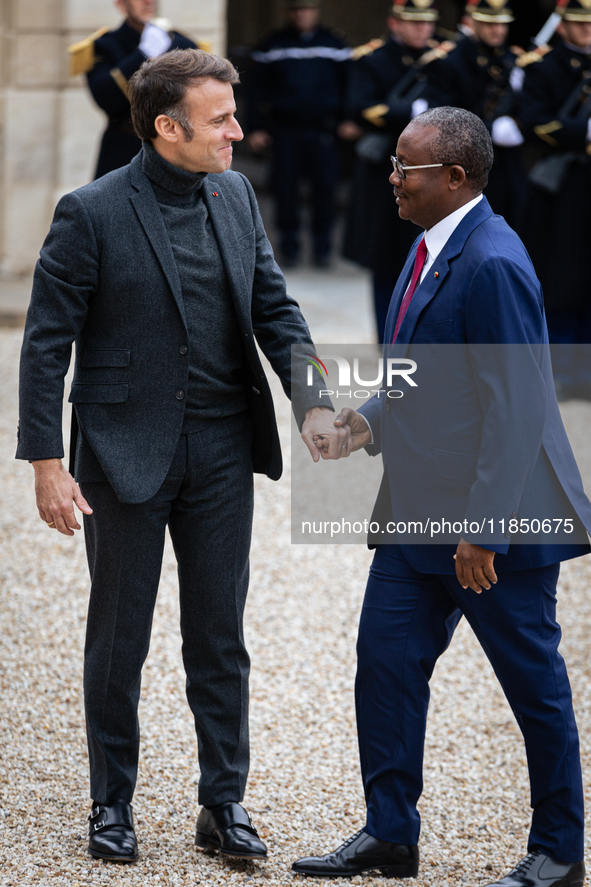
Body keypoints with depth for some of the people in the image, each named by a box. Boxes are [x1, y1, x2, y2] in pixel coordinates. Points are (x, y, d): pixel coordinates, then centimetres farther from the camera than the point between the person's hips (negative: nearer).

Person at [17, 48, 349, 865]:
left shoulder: (236, 197, 3)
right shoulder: (93, 214, -13)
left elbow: (274, 307, 9)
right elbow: (47, 341, -10)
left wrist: (312, 401, -6)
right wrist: (46, 462, -14)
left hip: (221, 454, 4)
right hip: (127, 452, -4)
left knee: (220, 636, 10)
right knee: (118, 640, 8)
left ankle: (224, 804, 19)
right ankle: (112, 804, 21)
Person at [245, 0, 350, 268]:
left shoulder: (334, 43, 8)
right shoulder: (273, 45, 7)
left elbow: (349, 84, 9)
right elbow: (257, 89, 8)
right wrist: (256, 128, 3)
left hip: (324, 132, 0)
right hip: (286, 132, 0)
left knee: (324, 188, -4)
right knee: (285, 189, -1)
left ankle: (322, 248, 8)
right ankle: (289, 248, 10)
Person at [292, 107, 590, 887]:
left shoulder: (492, 264, -21)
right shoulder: (431, 248, 10)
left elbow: (514, 406, -24)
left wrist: (485, 528, -24)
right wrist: (370, 420, 4)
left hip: (497, 524, -10)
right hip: (420, 513, 10)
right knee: (386, 662, 10)